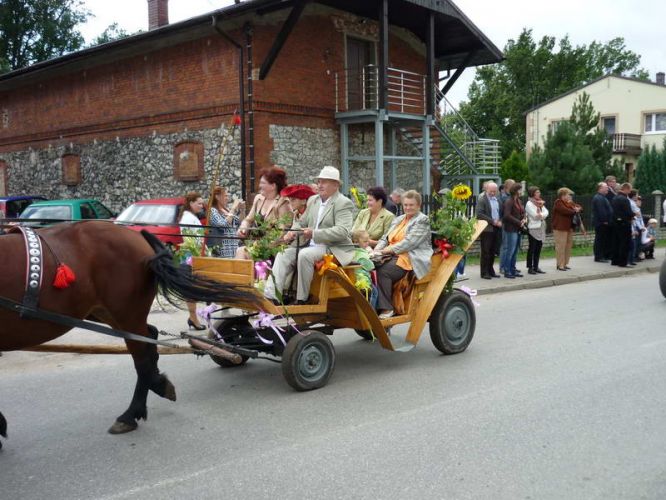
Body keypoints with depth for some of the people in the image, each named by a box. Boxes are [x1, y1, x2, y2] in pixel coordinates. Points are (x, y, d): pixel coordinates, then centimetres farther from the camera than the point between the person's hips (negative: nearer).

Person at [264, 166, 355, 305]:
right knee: (283, 255, -11)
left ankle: (301, 300, -21)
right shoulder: (313, 200, 17)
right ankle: (270, 297, -20)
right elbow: (302, 223, 23)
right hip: (312, 246, 8)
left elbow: (343, 231, -21)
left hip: (334, 249, -8)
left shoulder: (344, 203, -8)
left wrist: (314, 234, -28)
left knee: (304, 255, -32)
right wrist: (292, 233, -1)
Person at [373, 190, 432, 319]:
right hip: (393, 256, 7)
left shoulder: (422, 220, 0)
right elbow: (385, 238, 19)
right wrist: (377, 250, -2)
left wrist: (387, 250, -18)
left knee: (383, 272, -30)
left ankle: (386, 308, -23)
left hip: (411, 259, -7)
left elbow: (409, 242, -13)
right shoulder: (398, 219, 24)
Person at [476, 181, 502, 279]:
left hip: (496, 228, 6)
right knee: (485, 251, -3)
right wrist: (492, 221, -16)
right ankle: (484, 272, 1)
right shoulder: (482, 199, -7)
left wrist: (500, 221, 3)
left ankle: (490, 270, 18)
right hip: (487, 228, -6)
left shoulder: (497, 200, 15)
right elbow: (479, 214, -15)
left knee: (492, 251, 10)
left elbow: (500, 212, 23)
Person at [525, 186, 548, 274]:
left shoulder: (540, 203, 16)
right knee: (531, 249, -3)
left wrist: (540, 215, -12)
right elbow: (535, 215, -16)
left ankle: (536, 267, 14)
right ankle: (530, 268, 2)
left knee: (538, 249, 8)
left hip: (541, 229, 7)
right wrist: (543, 215, -3)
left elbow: (546, 213, 4)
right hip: (533, 229, -7)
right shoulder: (529, 204, -8)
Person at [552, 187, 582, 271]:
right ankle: (560, 265, -7)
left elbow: (579, 207, 17)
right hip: (560, 229, -9)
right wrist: (575, 211, -5)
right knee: (561, 247, -9)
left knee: (568, 246, 8)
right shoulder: (558, 203, -9)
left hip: (569, 228, 9)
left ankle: (565, 264, 15)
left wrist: (577, 209, -8)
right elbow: (565, 211, -22)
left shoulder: (569, 202, 19)